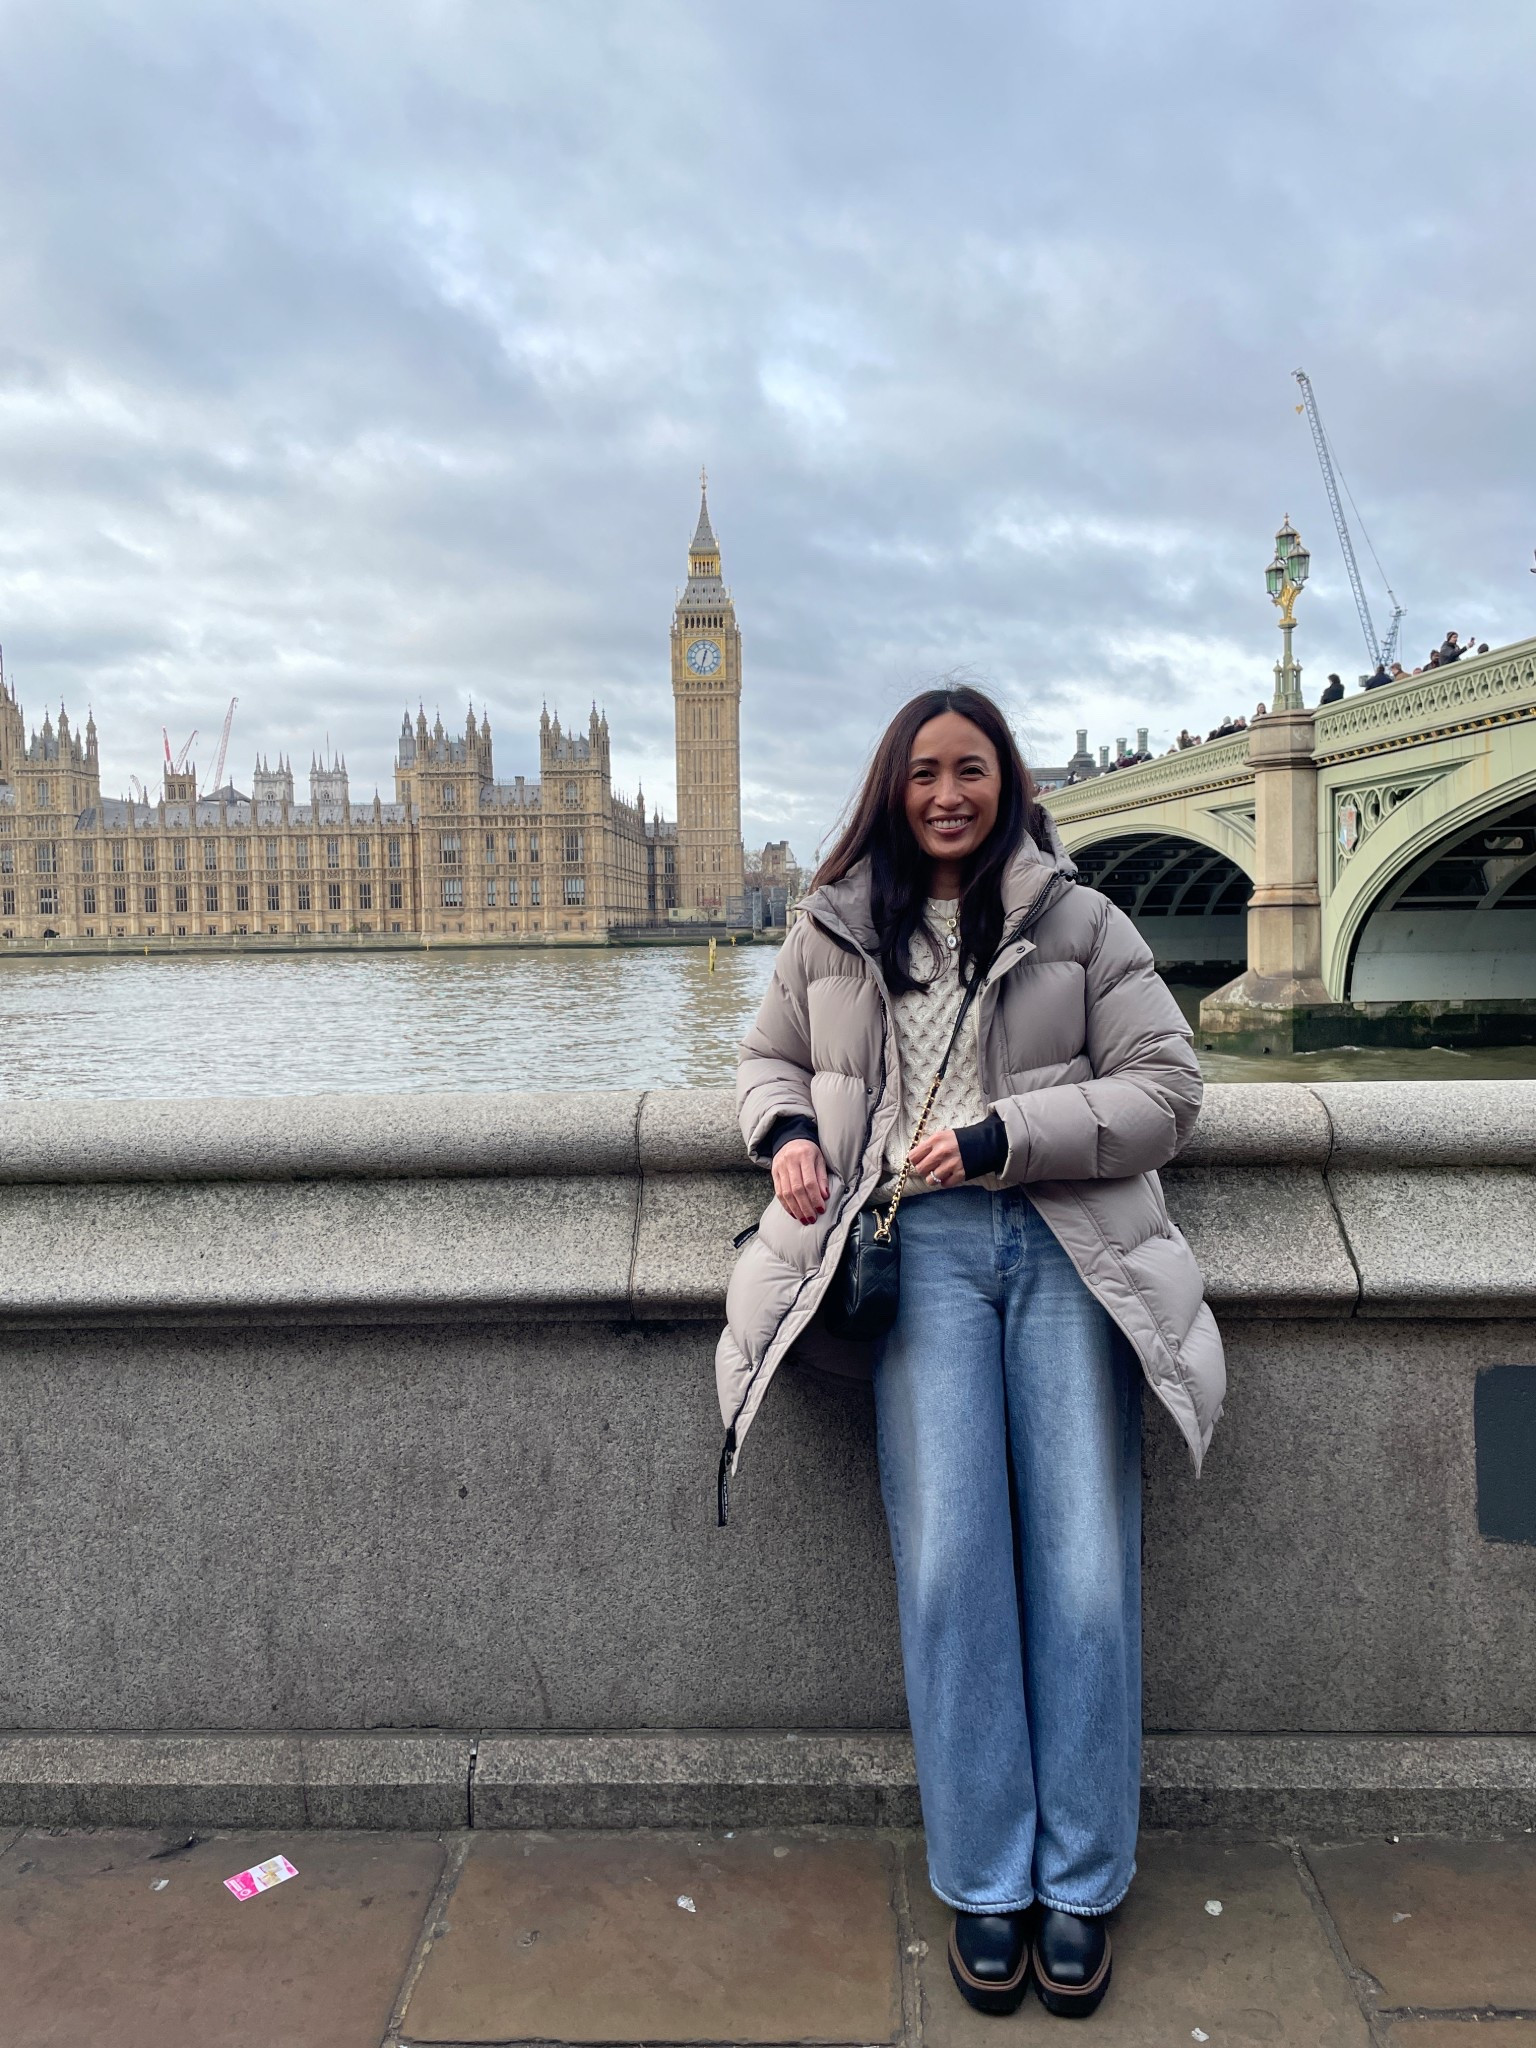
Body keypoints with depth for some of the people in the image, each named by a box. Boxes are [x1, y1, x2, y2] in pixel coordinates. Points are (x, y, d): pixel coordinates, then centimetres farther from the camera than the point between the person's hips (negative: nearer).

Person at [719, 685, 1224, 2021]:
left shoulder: (1081, 922, 10)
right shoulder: (833, 930, 16)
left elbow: (1166, 1089, 4)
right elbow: (770, 1059, 28)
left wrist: (1006, 1137, -9)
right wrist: (787, 1131, 4)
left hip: (1065, 1244, 0)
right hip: (919, 1246, 1)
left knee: (1086, 1572, -5)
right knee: (949, 1568, -9)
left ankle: (1082, 1887, 11)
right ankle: (986, 1886, 7)